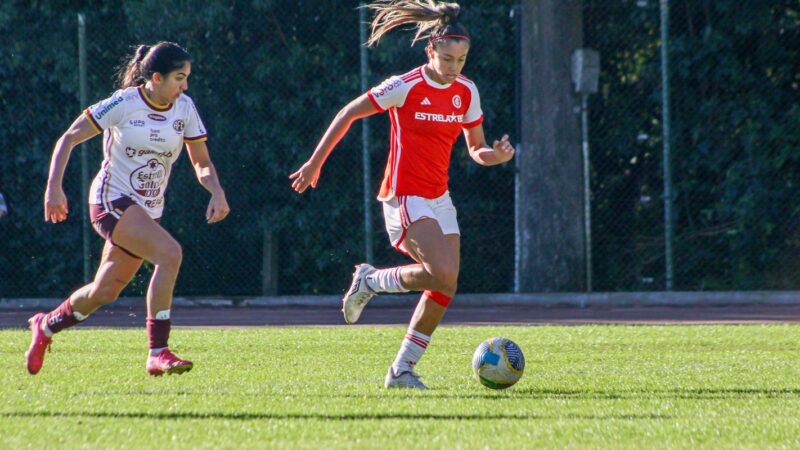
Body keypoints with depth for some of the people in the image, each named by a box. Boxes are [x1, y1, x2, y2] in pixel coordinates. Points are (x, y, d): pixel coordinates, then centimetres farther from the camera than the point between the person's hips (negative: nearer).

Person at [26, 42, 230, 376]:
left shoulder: (184, 108, 2)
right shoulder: (124, 103, -13)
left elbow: (201, 163, 9)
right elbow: (69, 139, -8)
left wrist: (217, 193, -11)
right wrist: (54, 187, -18)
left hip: (148, 210, 7)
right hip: (112, 200, -7)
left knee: (104, 292, 11)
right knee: (170, 252, -28)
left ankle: (46, 326, 39)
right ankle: (158, 354, -27)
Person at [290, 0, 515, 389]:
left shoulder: (466, 92, 4)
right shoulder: (406, 87, -14)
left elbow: (475, 148, 12)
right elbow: (348, 114, -5)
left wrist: (493, 155, -12)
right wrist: (315, 164, -2)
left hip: (439, 197, 7)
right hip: (405, 198, -7)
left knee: (444, 289, -1)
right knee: (442, 274, -24)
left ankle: (402, 370, 9)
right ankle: (371, 281, 2)